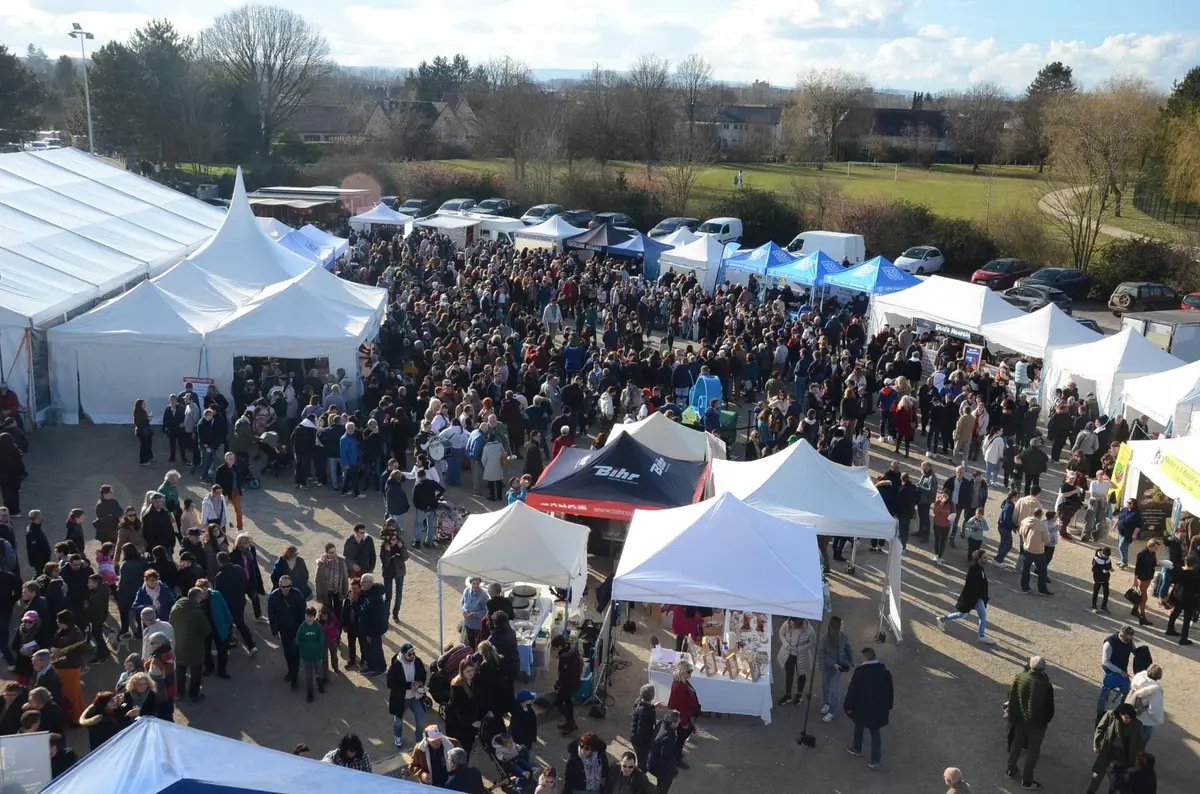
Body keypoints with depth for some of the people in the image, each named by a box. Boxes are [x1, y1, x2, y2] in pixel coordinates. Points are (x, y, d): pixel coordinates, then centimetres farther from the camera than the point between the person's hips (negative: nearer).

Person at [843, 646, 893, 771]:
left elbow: (852, 690, -14)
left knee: (859, 726, 24)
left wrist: (849, 706, -2)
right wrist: (888, 707, 18)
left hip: (862, 707, -2)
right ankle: (875, 760, 10)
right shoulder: (884, 672, -4)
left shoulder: (860, 672, -18)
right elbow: (889, 690, 6)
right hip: (879, 708, 2)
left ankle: (857, 749, 41)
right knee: (875, 732, 11)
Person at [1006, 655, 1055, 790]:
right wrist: (1047, 720, 5)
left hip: (1020, 717, 4)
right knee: (1033, 750, 11)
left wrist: (1013, 712, 14)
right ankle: (1026, 781, 18)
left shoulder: (1019, 677, -12)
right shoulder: (1045, 685, -25)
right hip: (1037, 721, -4)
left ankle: (1010, 769, 39)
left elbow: (1011, 696, 0)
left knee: (1017, 743, 25)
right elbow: (1049, 707, -16)